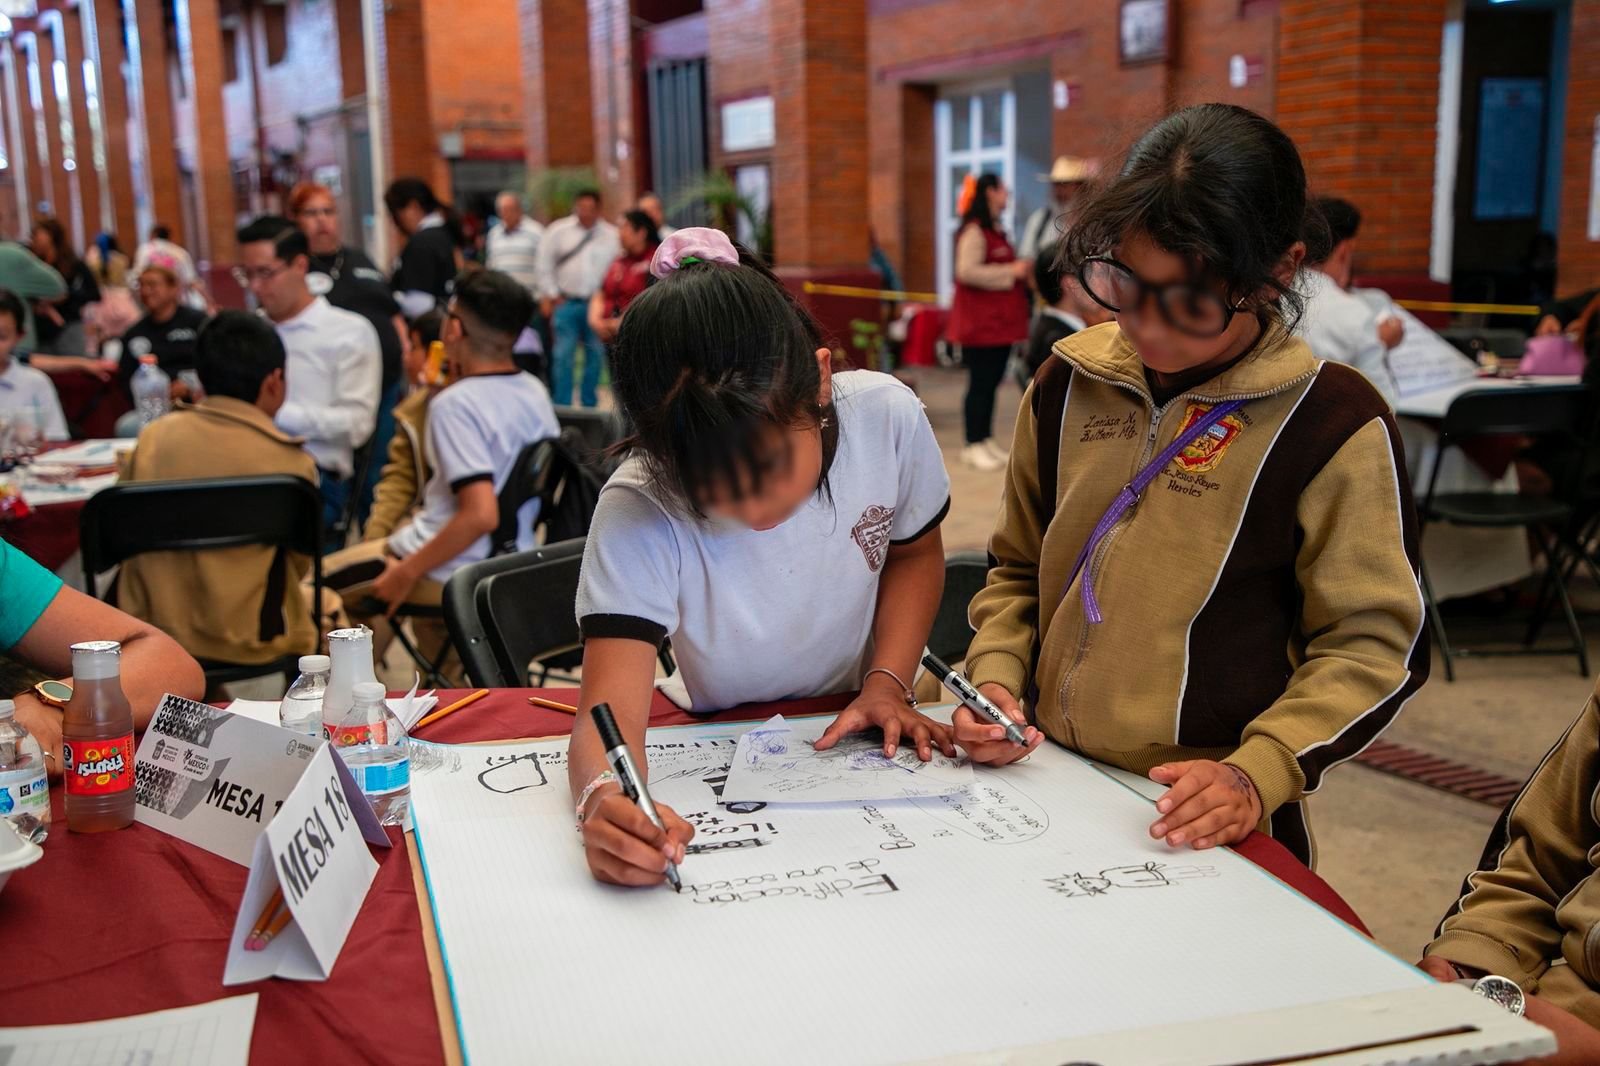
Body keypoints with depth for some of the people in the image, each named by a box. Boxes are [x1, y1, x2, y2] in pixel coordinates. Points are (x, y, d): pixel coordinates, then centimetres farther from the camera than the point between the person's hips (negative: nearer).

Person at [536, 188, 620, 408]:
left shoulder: (612, 235, 1)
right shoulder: (557, 231, 2)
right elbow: (545, 266, 6)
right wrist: (550, 295, 4)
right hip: (567, 302, -1)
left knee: (596, 355, 7)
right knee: (563, 355, -5)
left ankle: (589, 404, 19)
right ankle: (561, 406, 1)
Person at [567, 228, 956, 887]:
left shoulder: (887, 418, -19)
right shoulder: (637, 513, -27)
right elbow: (610, 708, -34)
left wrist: (887, 683, -10)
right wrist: (603, 800, -56)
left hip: (856, 743, 3)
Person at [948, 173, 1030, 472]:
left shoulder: (996, 231, 18)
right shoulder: (974, 231, -13)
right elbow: (967, 271, -24)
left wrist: (1021, 271, 12)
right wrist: (1010, 271, -19)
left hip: (1001, 321, 9)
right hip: (981, 322, -9)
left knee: (992, 381, 12)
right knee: (980, 383, -4)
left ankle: (987, 440, 19)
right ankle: (973, 446, 2)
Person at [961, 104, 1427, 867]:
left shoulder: (1332, 421, -10)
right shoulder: (1070, 383, 3)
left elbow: (1373, 645, -7)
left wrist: (1258, 776, -18)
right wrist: (996, 675, -2)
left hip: (1205, 829, -1)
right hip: (1045, 790, 1)